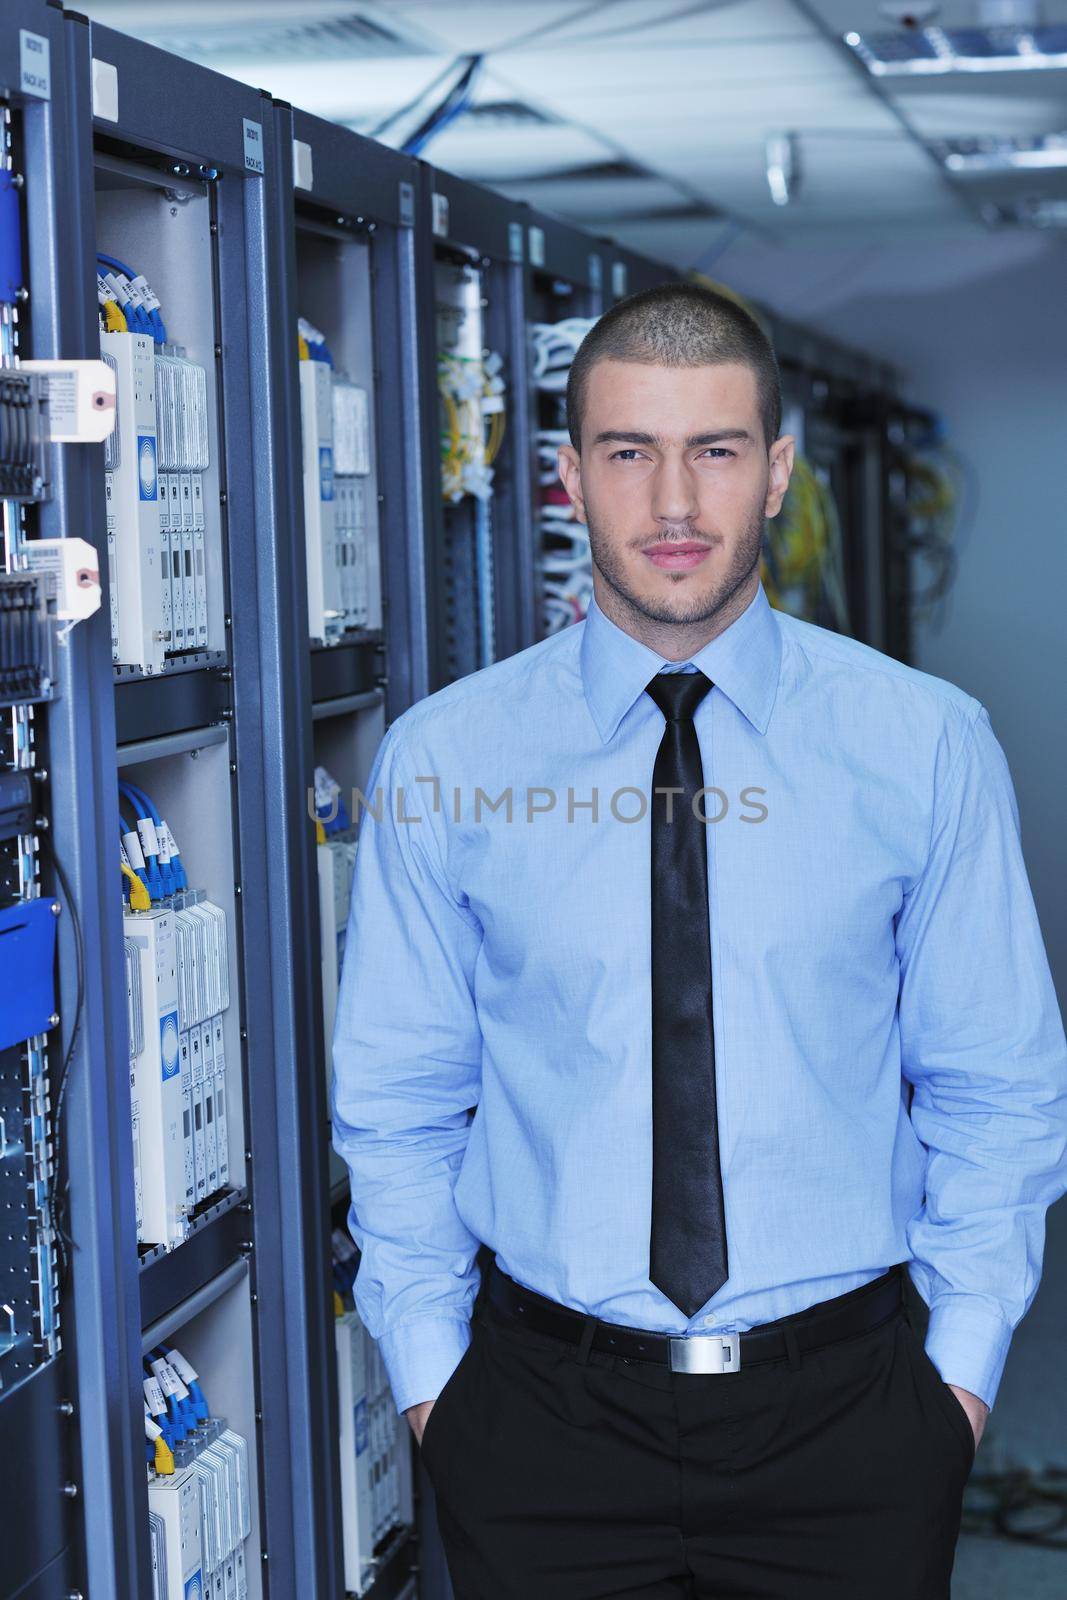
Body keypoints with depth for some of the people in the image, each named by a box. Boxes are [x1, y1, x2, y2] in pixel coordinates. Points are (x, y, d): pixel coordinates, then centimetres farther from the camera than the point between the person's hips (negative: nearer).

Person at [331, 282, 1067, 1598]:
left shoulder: (927, 744, -3)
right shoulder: (442, 761, -3)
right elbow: (396, 1105, 4)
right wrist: (432, 1373, 1)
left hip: (848, 1411, 0)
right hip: (544, 1416, 0)